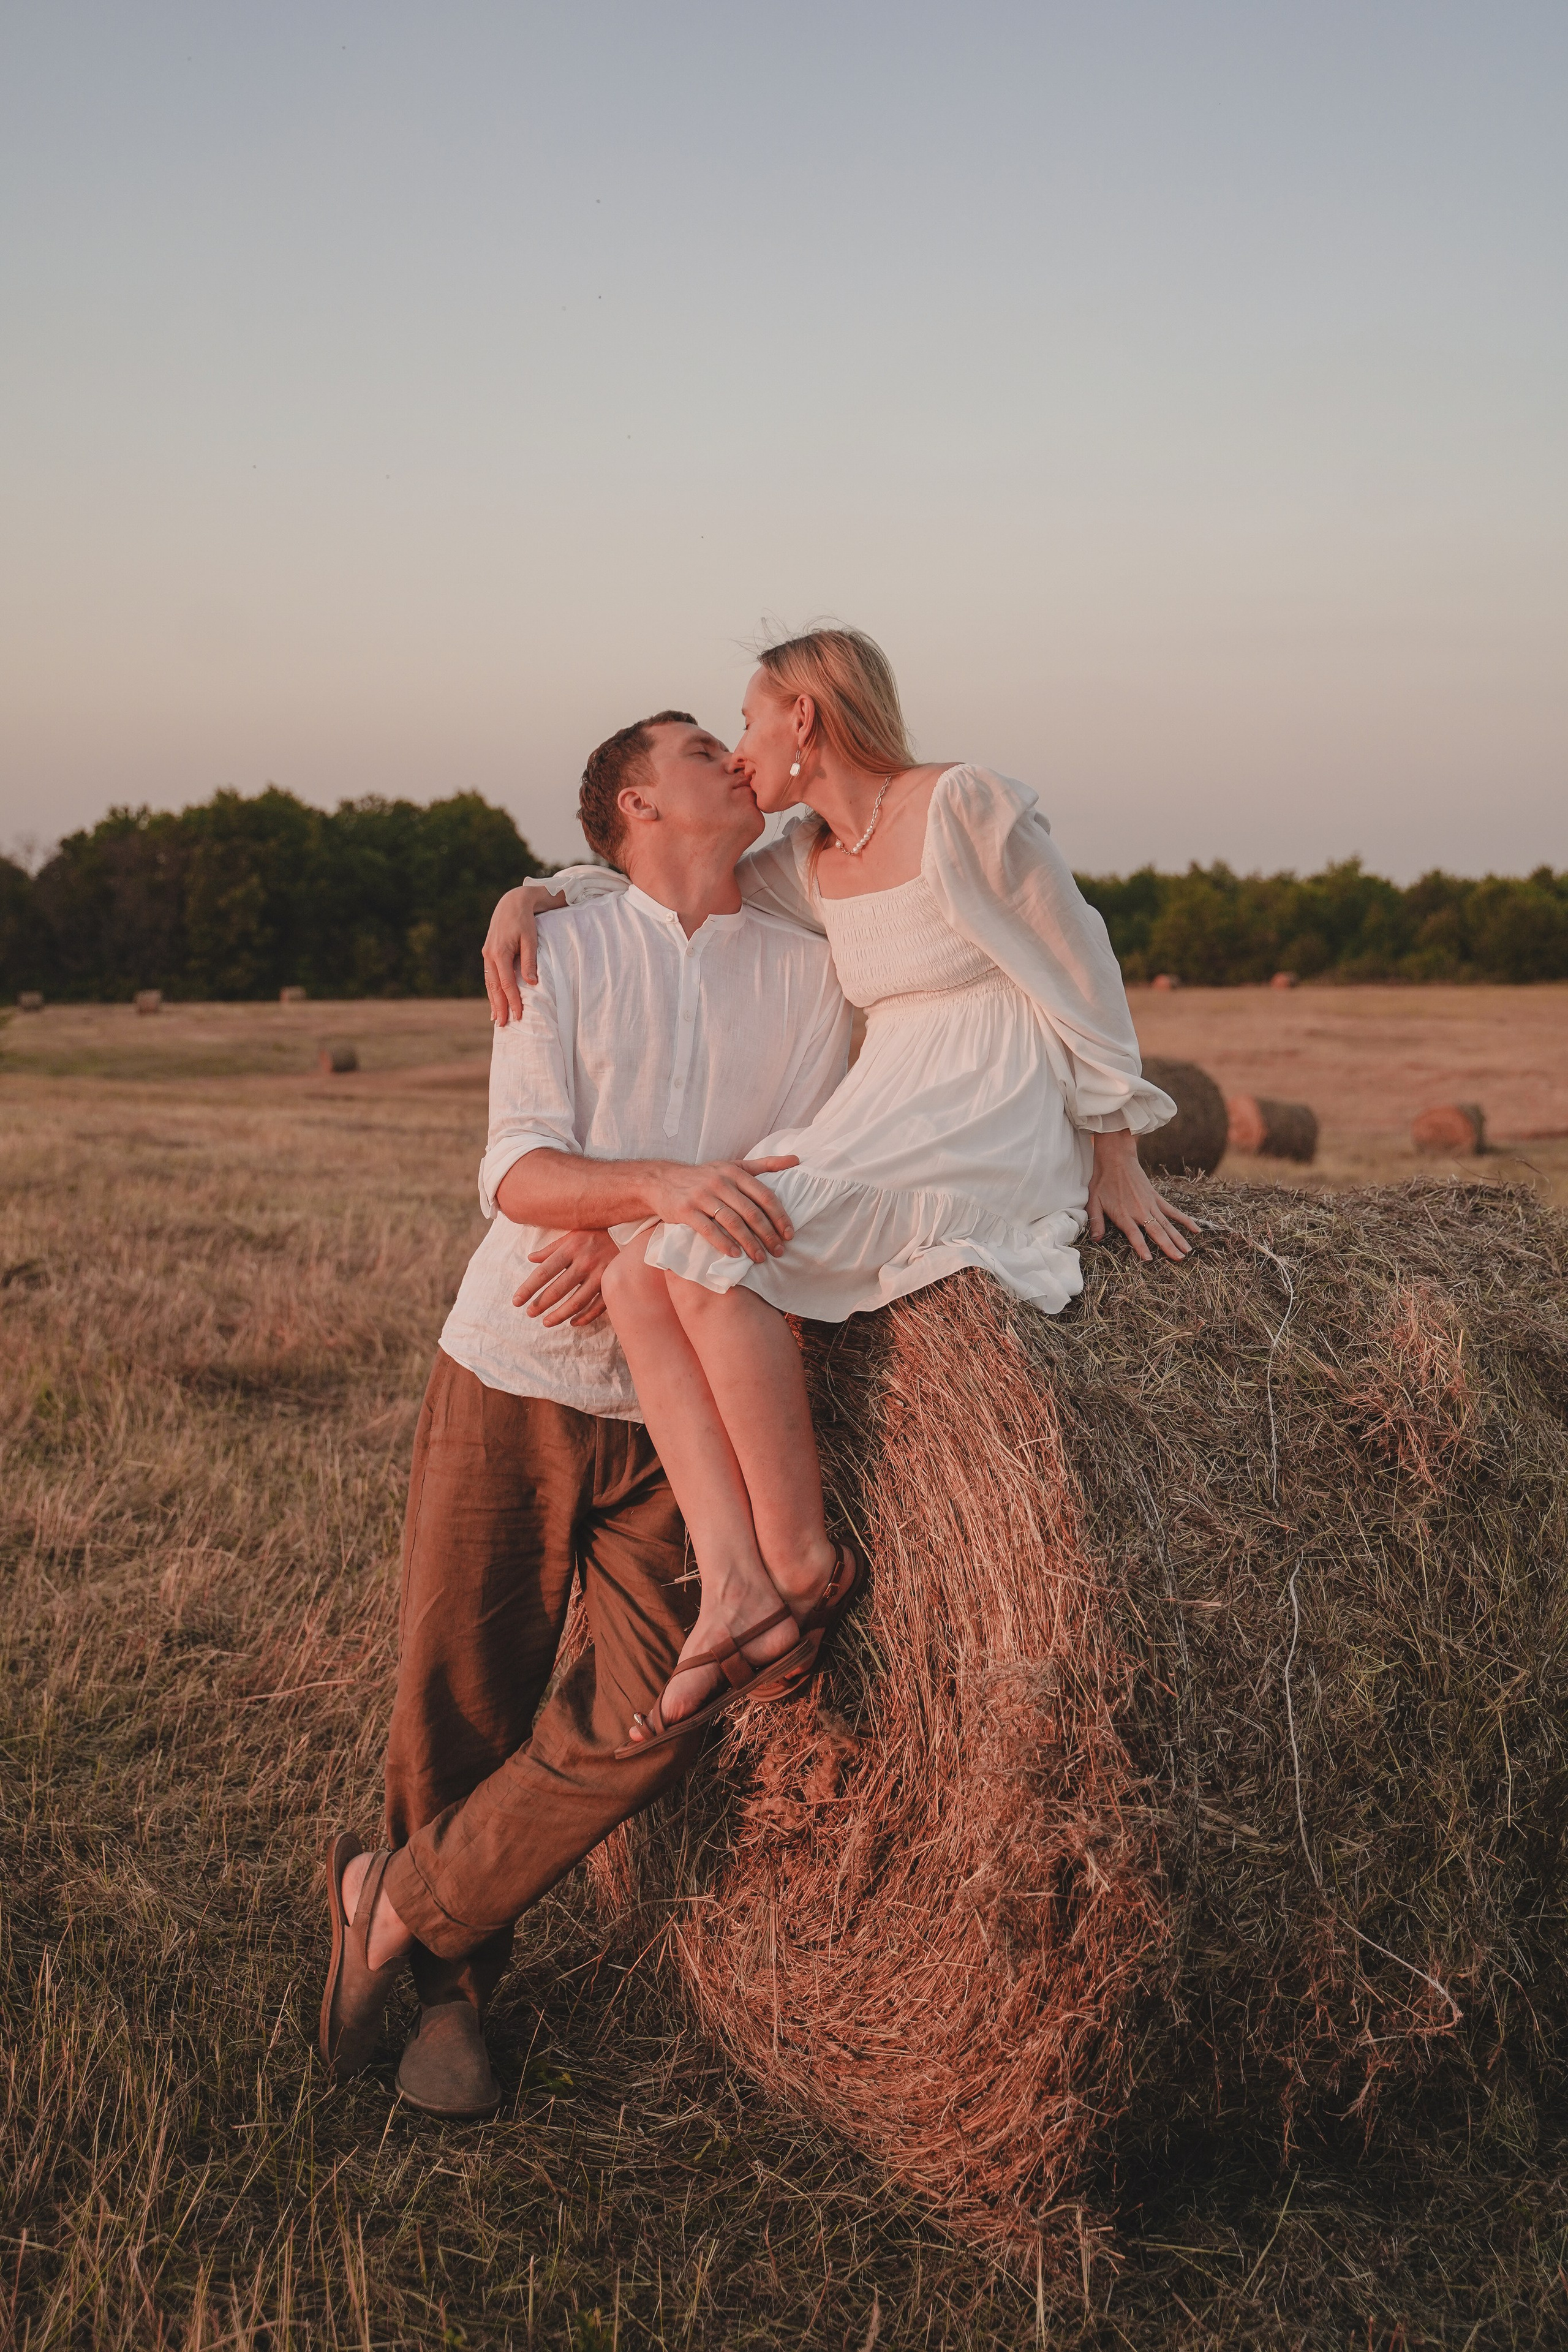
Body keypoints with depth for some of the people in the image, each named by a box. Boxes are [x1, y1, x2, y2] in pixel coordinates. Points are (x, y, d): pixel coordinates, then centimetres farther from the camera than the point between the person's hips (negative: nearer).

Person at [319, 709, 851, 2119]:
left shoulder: (811, 971, 7)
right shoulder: (563, 951, 0)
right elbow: (515, 1171, -11)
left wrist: (631, 1244, -15)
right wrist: (662, 1184, -31)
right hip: (511, 1380, -2)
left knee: (643, 1718, -7)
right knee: (459, 1704, 4)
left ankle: (393, 1910, 13)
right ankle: (454, 1987, 27)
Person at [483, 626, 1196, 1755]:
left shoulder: (964, 805, -9)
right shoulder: (809, 863, 14)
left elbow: (1078, 969, -6)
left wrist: (1119, 1155, -4)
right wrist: (533, 896, 10)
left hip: (997, 1143, -8)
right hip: (884, 1139, 8)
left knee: (712, 1248, -27)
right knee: (639, 1276, -11)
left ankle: (801, 1572, -16)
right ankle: (733, 1590, -18)